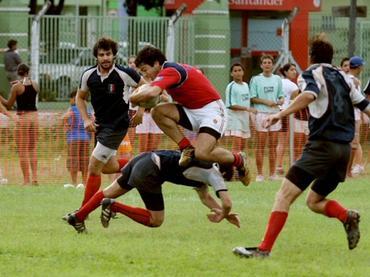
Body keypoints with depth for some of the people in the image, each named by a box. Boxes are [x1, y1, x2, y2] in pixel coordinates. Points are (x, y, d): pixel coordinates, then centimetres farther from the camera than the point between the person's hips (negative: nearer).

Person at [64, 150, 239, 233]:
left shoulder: (204, 169, 22)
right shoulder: (214, 173, -3)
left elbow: (205, 197, 31)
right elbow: (227, 202, -12)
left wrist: (225, 214, 22)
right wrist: (221, 216, 8)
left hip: (146, 158, 9)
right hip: (149, 172, -9)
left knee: (110, 192, 24)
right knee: (156, 220, 1)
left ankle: (77, 217, 28)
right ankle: (113, 206, -5)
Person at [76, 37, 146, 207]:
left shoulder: (124, 73, -16)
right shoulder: (88, 75, -2)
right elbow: (80, 97, 14)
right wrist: (86, 120, 1)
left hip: (117, 125, -6)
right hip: (100, 125, 6)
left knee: (94, 167, -10)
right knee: (109, 167, 13)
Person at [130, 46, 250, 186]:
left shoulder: (169, 71, -20)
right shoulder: (173, 69, 10)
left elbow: (152, 92, -37)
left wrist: (133, 98, -19)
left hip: (211, 110, -9)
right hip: (192, 111, 9)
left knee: (201, 153, -26)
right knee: (158, 112, -11)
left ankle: (238, 160, 2)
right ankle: (187, 148, -2)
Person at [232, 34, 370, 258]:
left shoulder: (312, 74, 1)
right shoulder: (343, 78, 18)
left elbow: (310, 94, -21)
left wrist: (281, 114, -31)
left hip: (323, 145, -7)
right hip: (345, 147, 7)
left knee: (285, 194, -12)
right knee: (315, 201, 21)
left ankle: (264, 249, -22)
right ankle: (348, 217, -6)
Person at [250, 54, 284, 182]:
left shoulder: (277, 79, 13)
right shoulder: (256, 80, 2)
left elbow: (281, 96, 17)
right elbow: (252, 98, 0)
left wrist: (280, 101, -6)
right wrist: (266, 101, -12)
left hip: (275, 113, 4)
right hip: (261, 113, -3)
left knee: (273, 145, 4)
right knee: (260, 145, -5)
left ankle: (272, 173, 8)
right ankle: (259, 174, -3)